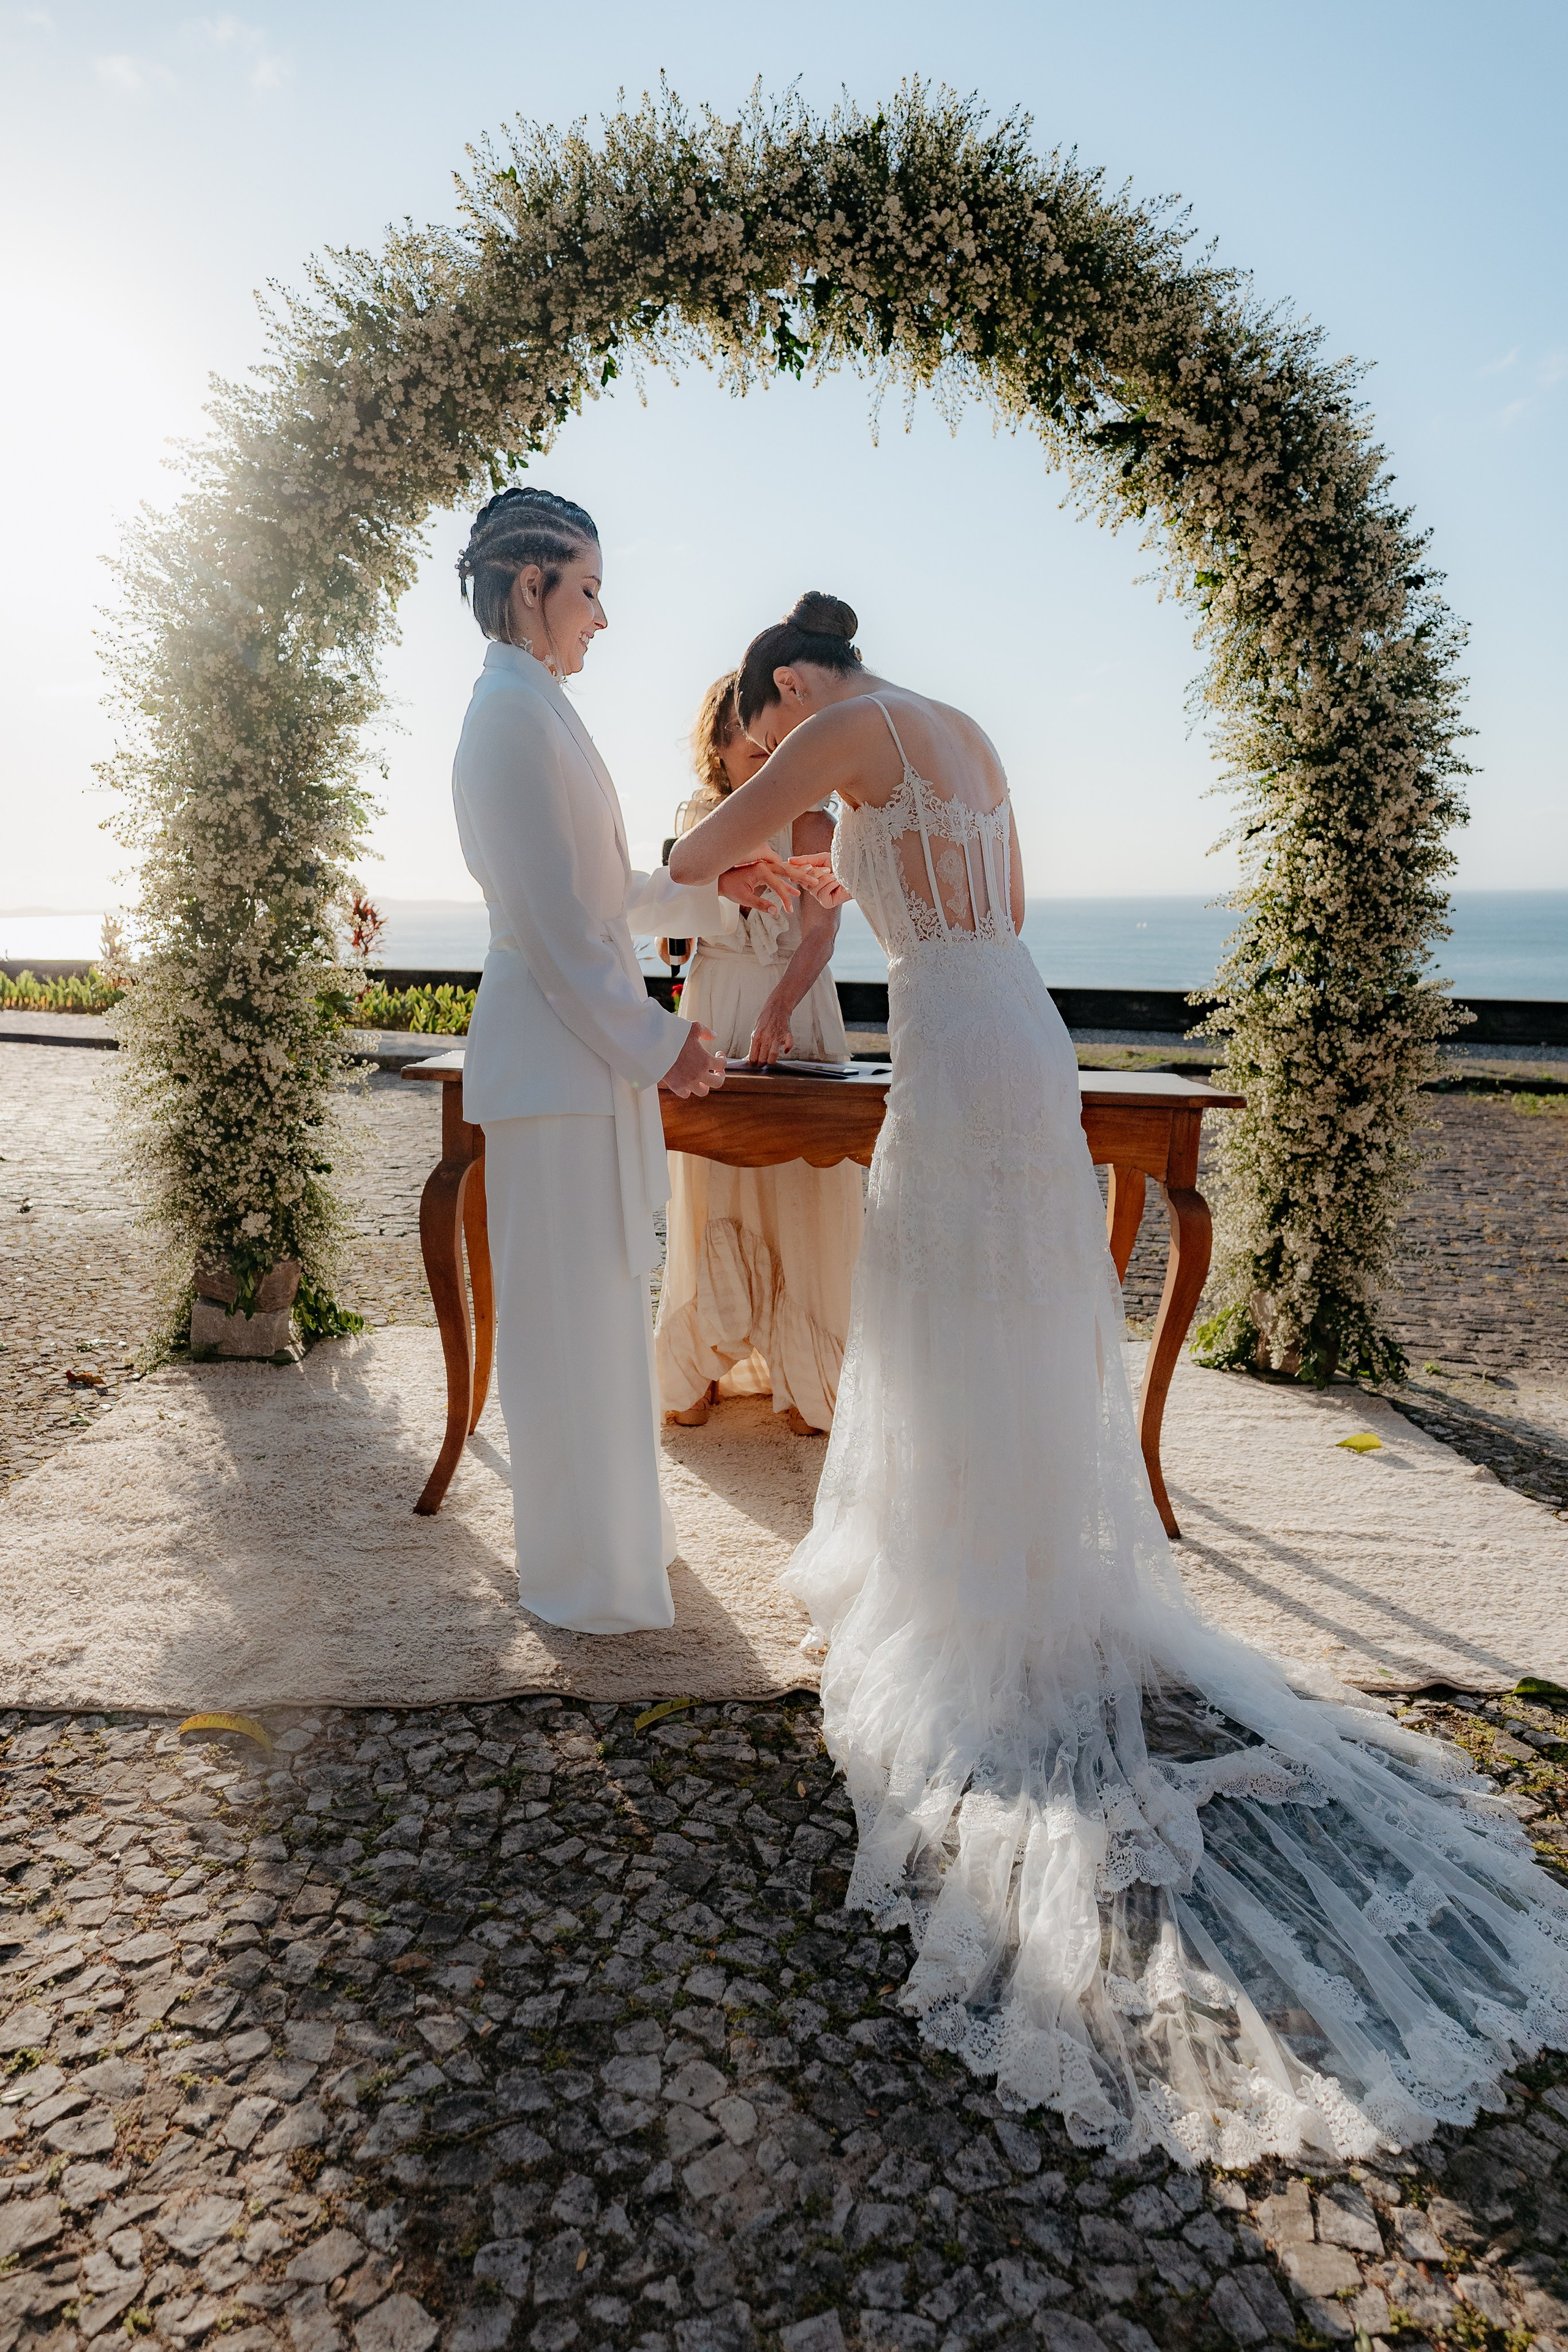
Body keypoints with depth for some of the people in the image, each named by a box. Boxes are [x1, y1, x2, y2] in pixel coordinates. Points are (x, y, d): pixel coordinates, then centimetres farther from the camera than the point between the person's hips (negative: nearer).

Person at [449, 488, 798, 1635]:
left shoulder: (526, 709, 18)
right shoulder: (518, 712, -14)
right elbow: (555, 920, -19)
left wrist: (713, 885, 20)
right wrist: (658, 1042, -14)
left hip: (582, 1045, 10)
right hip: (557, 1053, -10)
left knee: (596, 1311, 18)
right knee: (571, 1316, 0)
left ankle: (613, 1525, 34)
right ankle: (587, 1576, 15)